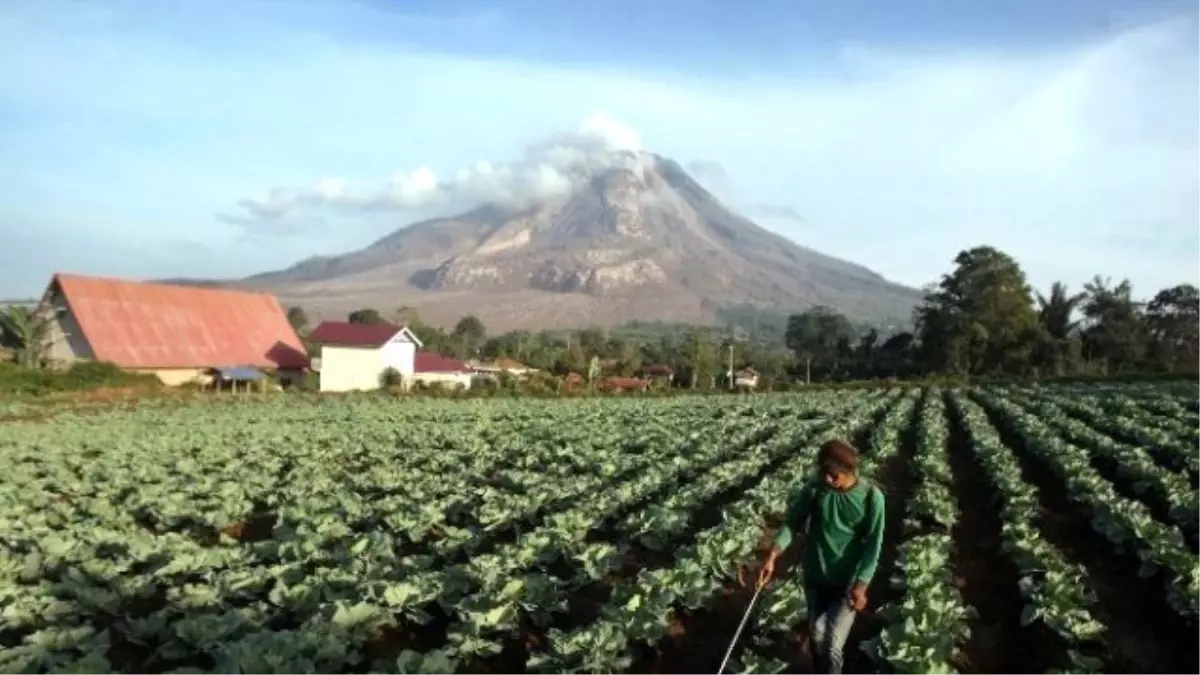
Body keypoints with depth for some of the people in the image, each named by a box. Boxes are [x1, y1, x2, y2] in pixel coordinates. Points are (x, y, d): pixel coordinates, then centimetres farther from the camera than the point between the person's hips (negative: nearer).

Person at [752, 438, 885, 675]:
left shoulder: (871, 496, -19)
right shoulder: (814, 487, -13)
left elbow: (873, 544, -12)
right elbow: (793, 521, -5)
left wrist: (861, 584, -18)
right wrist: (773, 555, -16)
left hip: (847, 581, -3)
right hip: (814, 576, 3)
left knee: (832, 646, -6)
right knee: (816, 636, 19)